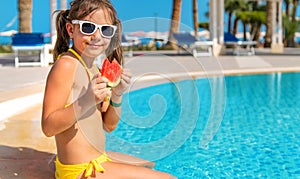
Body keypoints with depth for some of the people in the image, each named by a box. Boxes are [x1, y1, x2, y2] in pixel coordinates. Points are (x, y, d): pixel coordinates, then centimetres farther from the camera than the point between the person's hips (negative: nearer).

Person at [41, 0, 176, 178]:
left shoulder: (95, 70, 10)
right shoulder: (66, 65, -15)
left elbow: (109, 126, 11)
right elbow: (48, 127, -21)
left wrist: (117, 95, -5)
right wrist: (87, 101, -32)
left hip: (98, 162, 9)